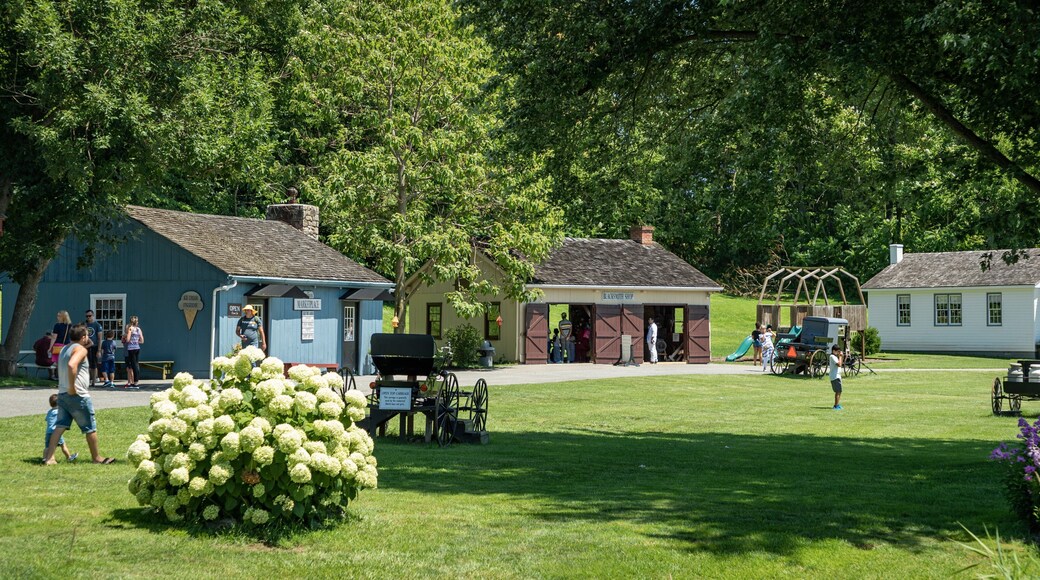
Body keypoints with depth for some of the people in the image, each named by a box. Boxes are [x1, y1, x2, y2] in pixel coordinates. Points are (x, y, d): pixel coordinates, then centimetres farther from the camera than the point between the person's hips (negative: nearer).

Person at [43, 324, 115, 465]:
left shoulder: (64, 349, 17)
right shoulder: (80, 349, -12)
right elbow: (72, 365, -31)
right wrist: (72, 387, -27)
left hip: (62, 394, 8)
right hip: (78, 396, -8)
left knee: (60, 426, 4)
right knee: (90, 428, 5)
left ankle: (49, 457, -7)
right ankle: (97, 457, 16)